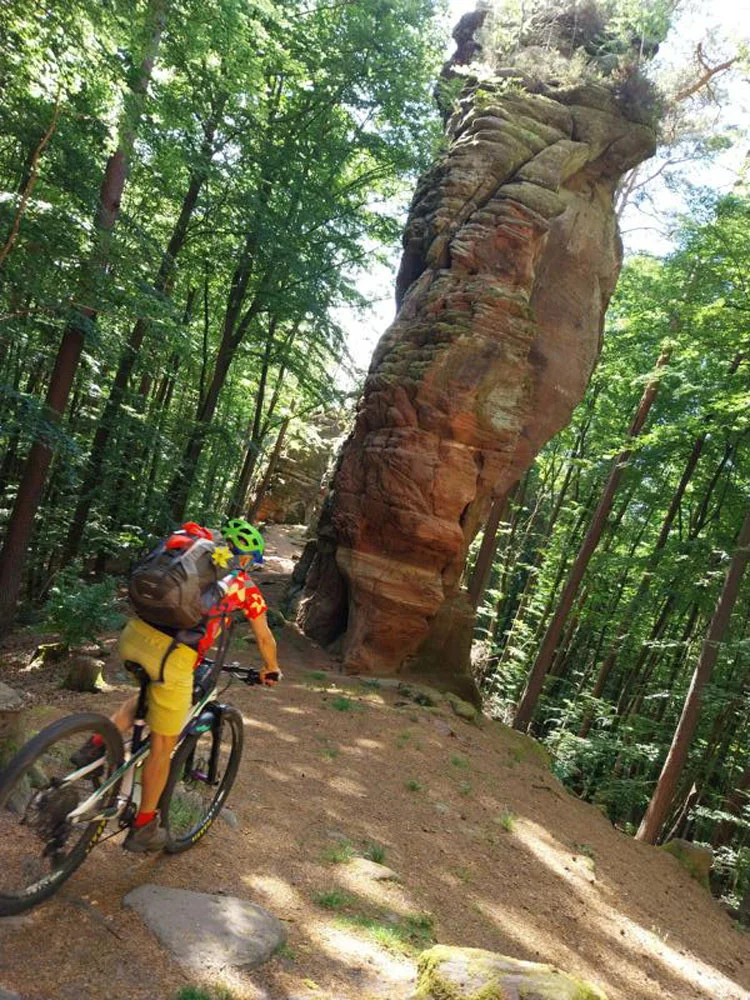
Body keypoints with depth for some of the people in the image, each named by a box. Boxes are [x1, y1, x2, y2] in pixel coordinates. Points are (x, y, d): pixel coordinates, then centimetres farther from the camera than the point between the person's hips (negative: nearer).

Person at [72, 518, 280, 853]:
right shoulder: (245, 586, 14)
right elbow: (265, 639, 28)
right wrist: (271, 670, 48)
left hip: (134, 634, 5)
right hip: (175, 656, -4)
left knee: (148, 694, 35)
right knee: (162, 745, 14)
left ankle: (96, 746, 19)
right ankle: (143, 827, 26)